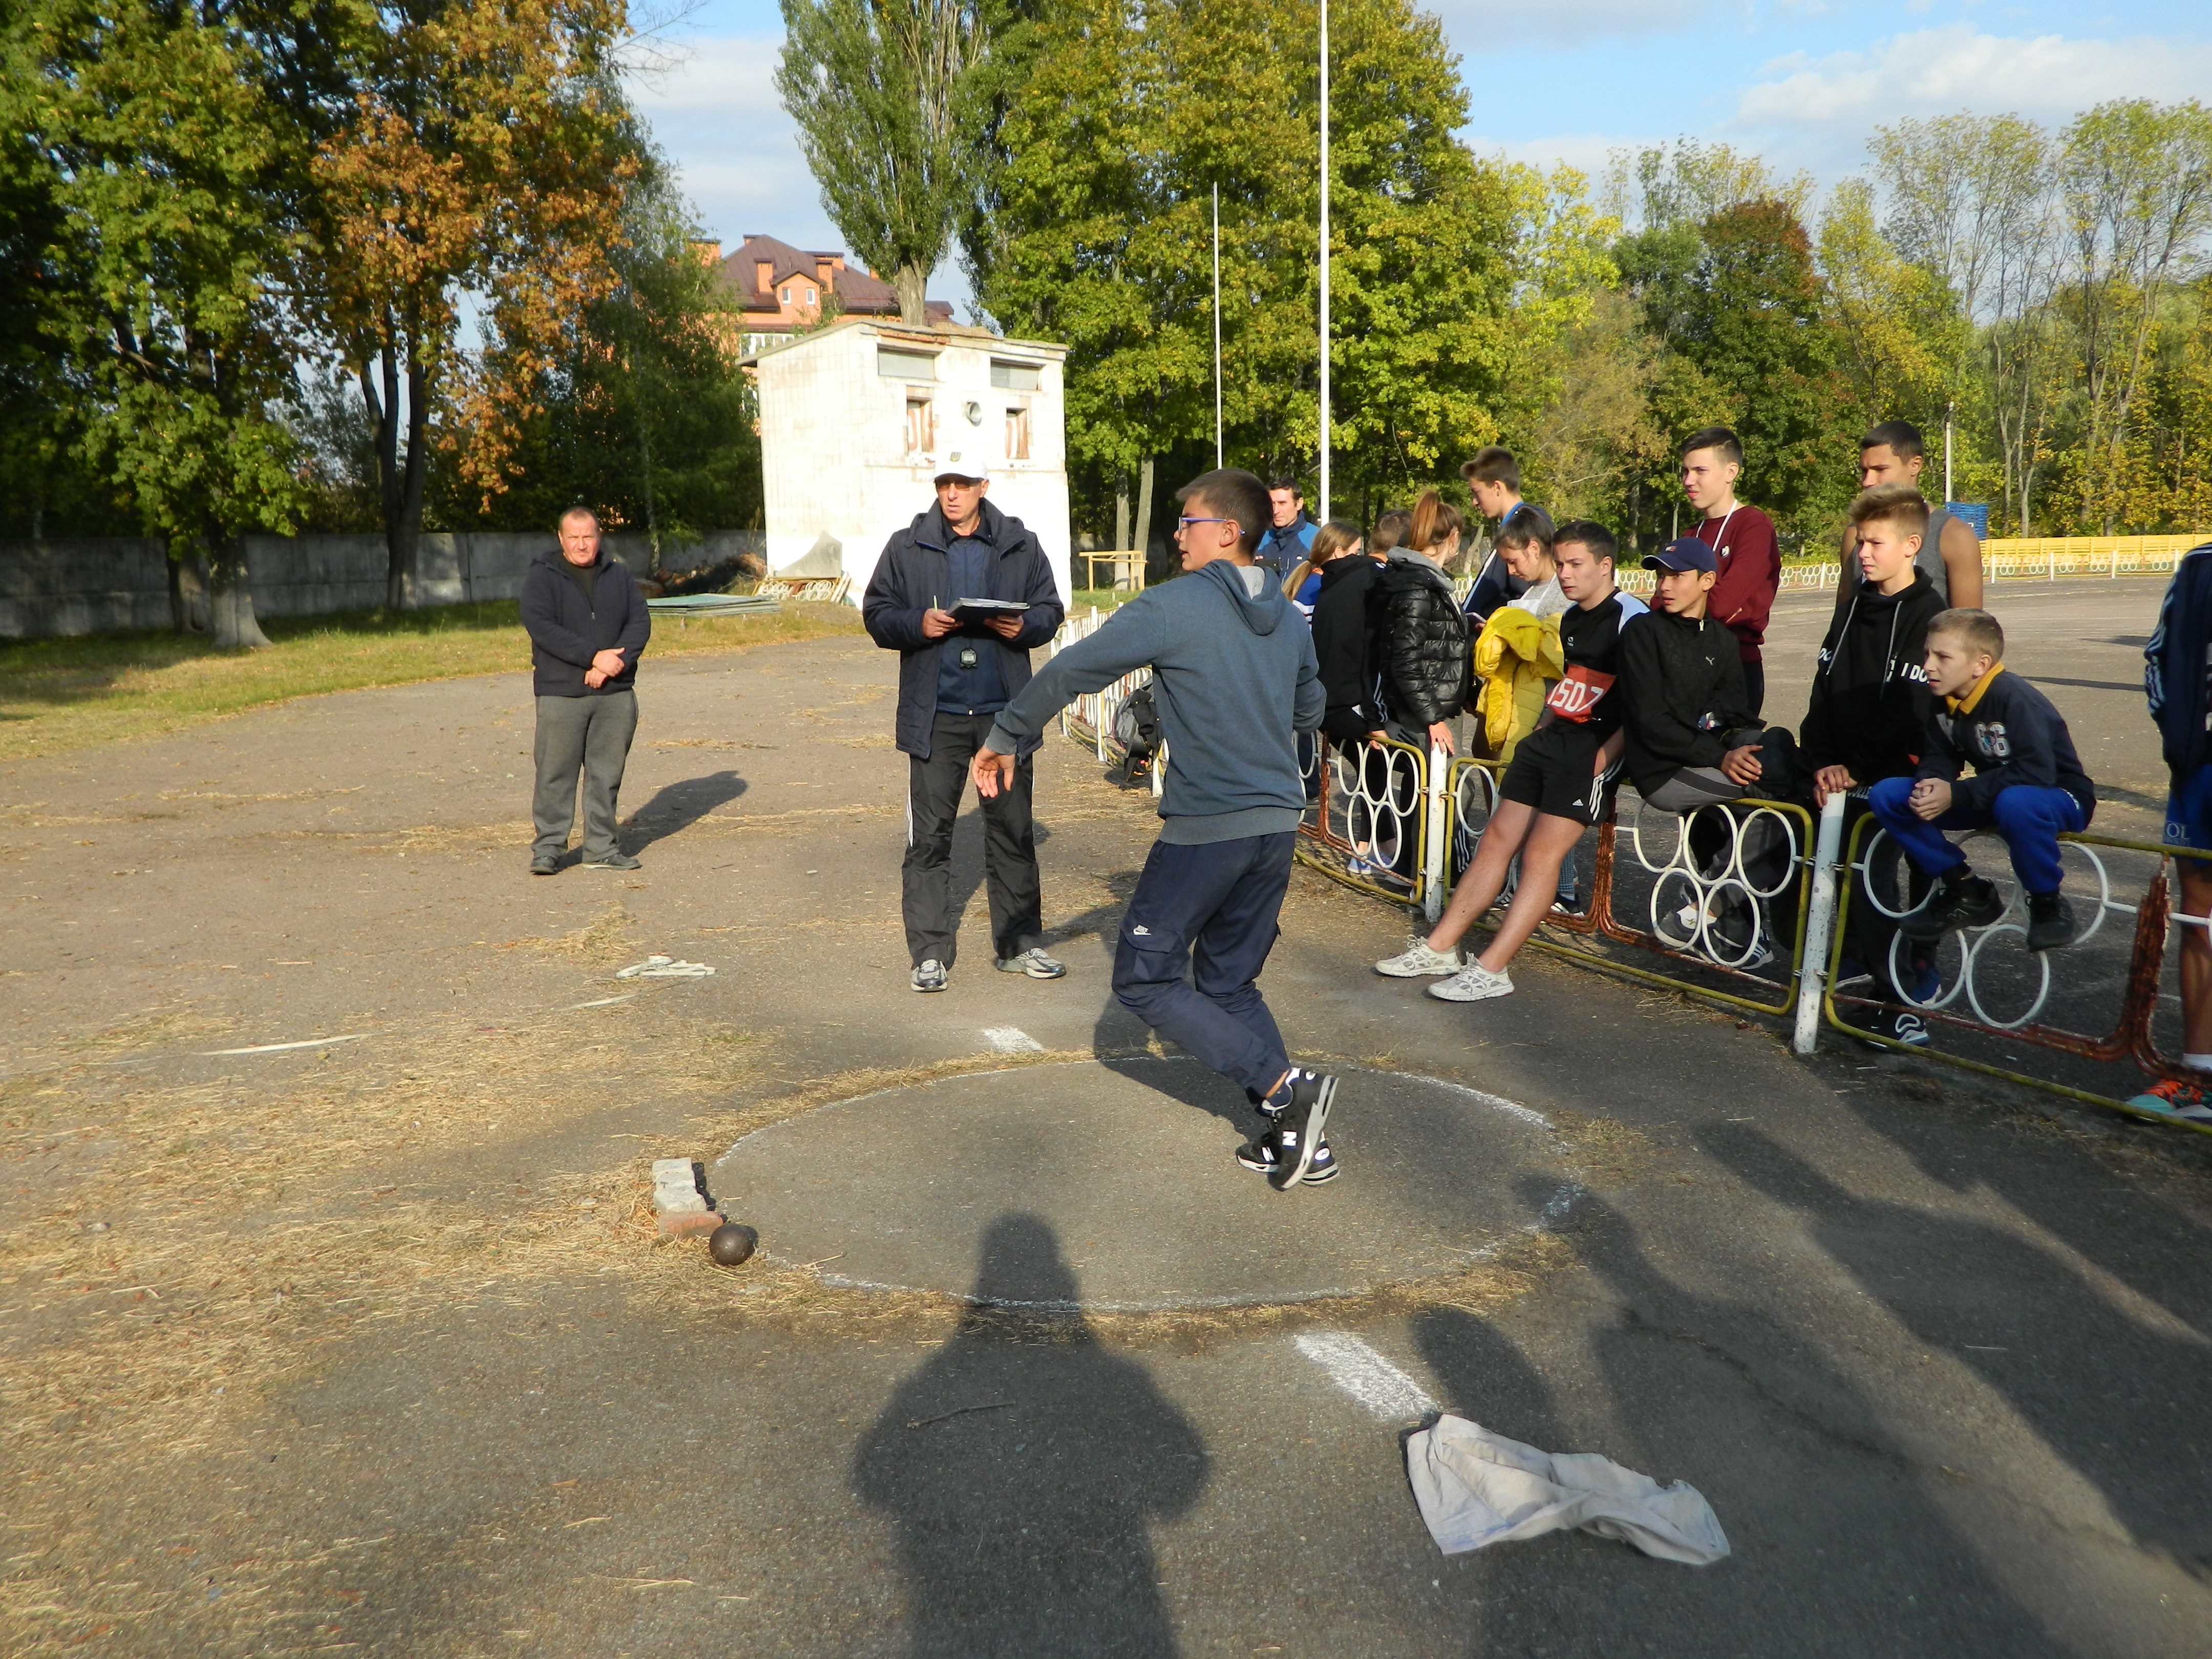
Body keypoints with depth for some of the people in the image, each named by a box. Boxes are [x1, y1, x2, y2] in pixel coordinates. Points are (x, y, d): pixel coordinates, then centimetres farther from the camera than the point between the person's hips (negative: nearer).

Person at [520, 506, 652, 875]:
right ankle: (548, 846, 8)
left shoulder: (618, 575, 13)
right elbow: (540, 626, -13)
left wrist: (617, 660, -13)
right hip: (560, 692, -3)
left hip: (616, 693, 4)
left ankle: (601, 847, 16)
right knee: (556, 772, -2)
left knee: (607, 773, 7)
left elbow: (640, 621, 5)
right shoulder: (541, 577, 0)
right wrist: (594, 657, -19)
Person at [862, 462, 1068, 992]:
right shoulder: (907, 547, 4)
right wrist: (917, 625, -15)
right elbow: (876, 613, 5)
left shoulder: (1021, 546, 6)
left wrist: (1024, 627, -12)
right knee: (929, 836, 0)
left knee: (1013, 829, 9)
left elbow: (1050, 610, 10)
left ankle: (1020, 944, 20)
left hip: (1004, 710, 1)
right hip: (935, 714, -1)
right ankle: (931, 953, 9)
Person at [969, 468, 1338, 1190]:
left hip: (1205, 829, -7)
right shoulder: (1289, 620, 10)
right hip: (1279, 822, 7)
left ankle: (1286, 1088, -6)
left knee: (1146, 979, 5)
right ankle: (1298, 1134, 13)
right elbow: (1308, 711, 25)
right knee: (1228, 982, 18)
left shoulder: (1173, 607, -11)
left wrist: (1004, 739, 2)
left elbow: (1069, 672, -10)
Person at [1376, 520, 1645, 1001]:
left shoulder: (1631, 618, -11)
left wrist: (1604, 757, -20)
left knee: (1541, 852, -13)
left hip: (1596, 749, -9)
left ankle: (1491, 970, -12)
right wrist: (1541, 728, 15)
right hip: (1552, 739, 9)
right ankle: (1439, 947, 9)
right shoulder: (1571, 617, 17)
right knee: (1498, 839, 5)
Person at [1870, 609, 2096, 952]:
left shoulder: (2015, 698, -25)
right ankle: (1965, 890, 0)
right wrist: (1931, 783, -21)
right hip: (1994, 797, 7)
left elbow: (2036, 773, -32)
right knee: (1885, 794, -10)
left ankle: (2048, 904, -17)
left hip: (2059, 797, -7)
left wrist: (1956, 794, -34)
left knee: (2016, 803, -44)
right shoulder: (1944, 700, -3)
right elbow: (1938, 756, 3)